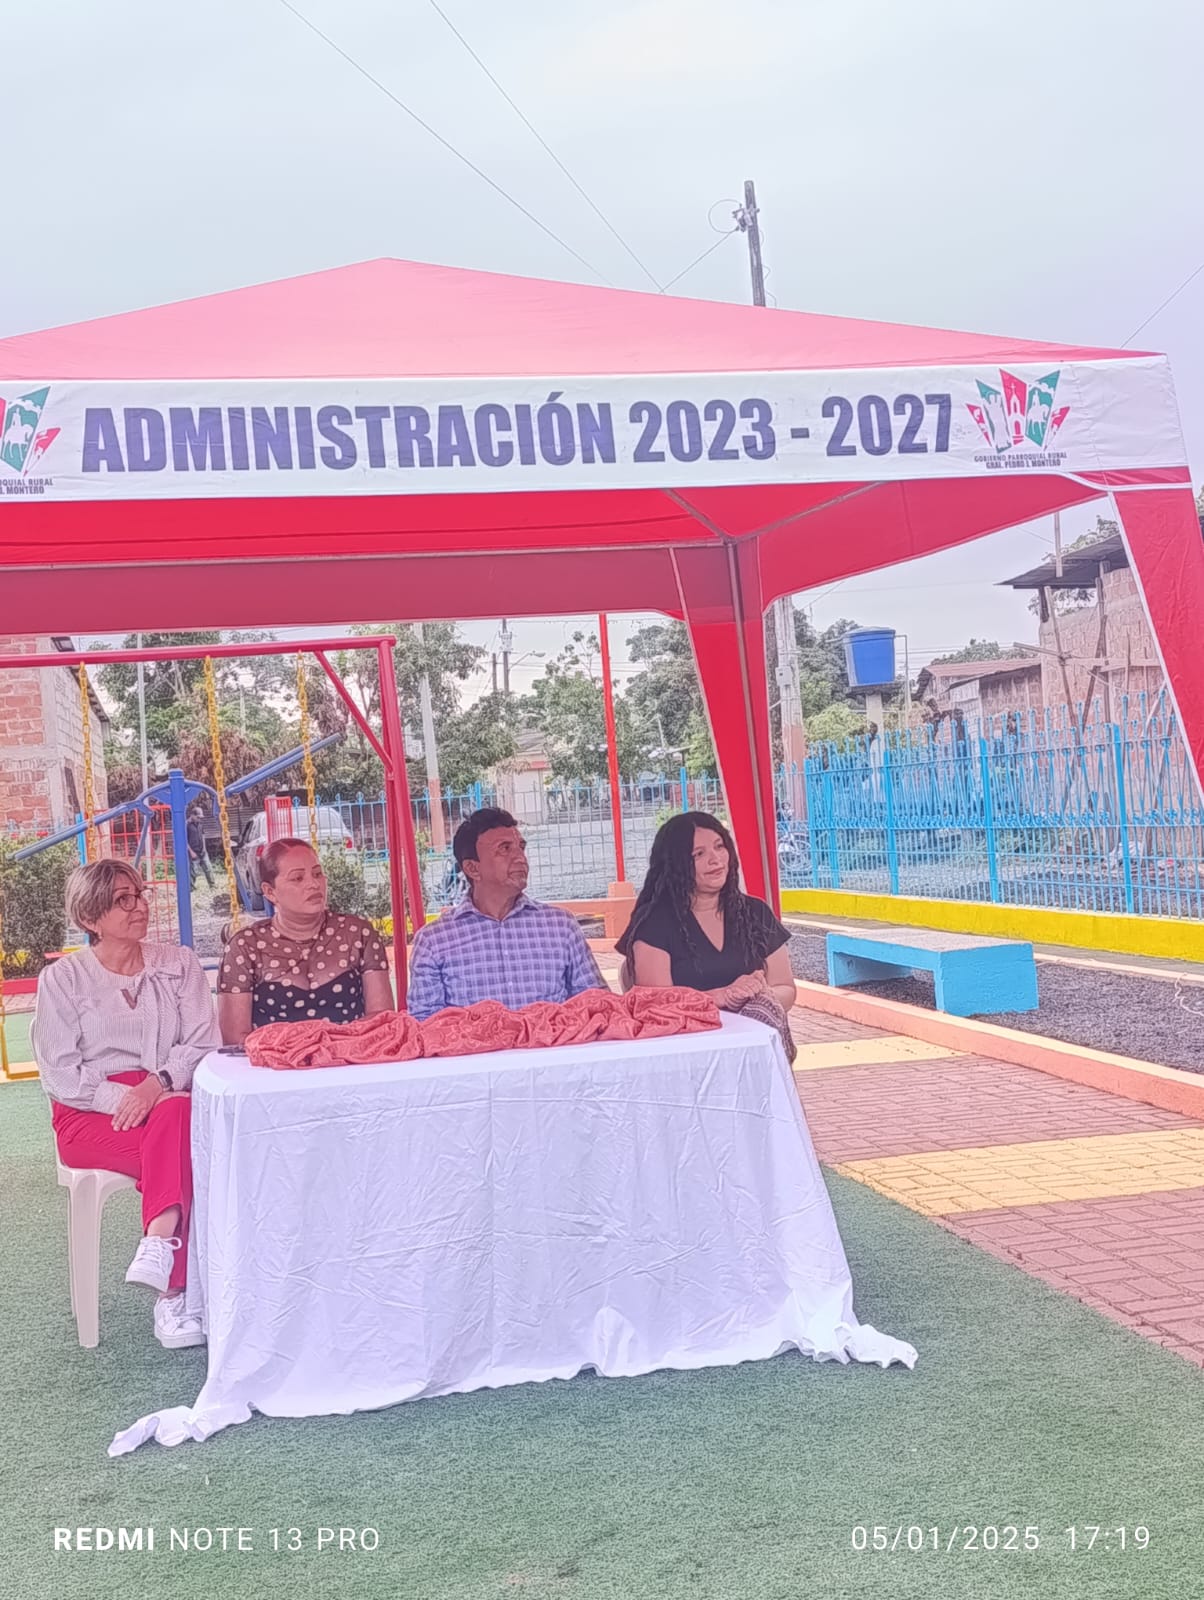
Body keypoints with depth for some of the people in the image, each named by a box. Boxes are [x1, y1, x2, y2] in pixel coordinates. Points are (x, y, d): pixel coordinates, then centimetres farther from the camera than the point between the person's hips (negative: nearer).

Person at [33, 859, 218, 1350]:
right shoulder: (61, 979, 5)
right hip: (88, 1114, -2)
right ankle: (173, 1287, -35)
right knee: (183, 1151, -33)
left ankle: (158, 1247, -45)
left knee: (175, 1116, -37)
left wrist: (159, 1083, -20)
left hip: (170, 1100, 2)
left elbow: (202, 1042, 0)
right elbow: (59, 1073, -3)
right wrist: (121, 1098, -18)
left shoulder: (178, 964, 10)